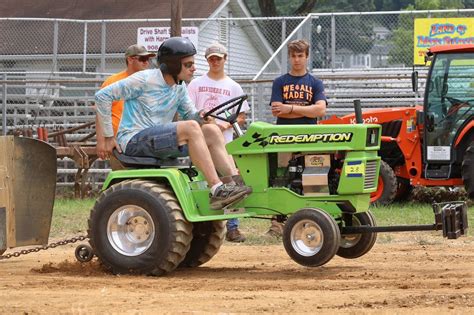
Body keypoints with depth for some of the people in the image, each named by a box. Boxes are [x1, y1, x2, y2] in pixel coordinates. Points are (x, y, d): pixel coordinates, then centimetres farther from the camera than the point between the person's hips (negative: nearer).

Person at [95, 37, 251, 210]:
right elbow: (102, 96, -10)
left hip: (159, 142, 8)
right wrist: (109, 136, -9)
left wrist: (200, 116, -12)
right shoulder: (144, 80, -10)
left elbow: (189, 113, 15)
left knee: (212, 131, -7)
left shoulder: (179, 87, 12)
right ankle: (217, 189, -32)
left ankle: (236, 183, -19)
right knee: (191, 128, -27)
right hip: (133, 141, -8)